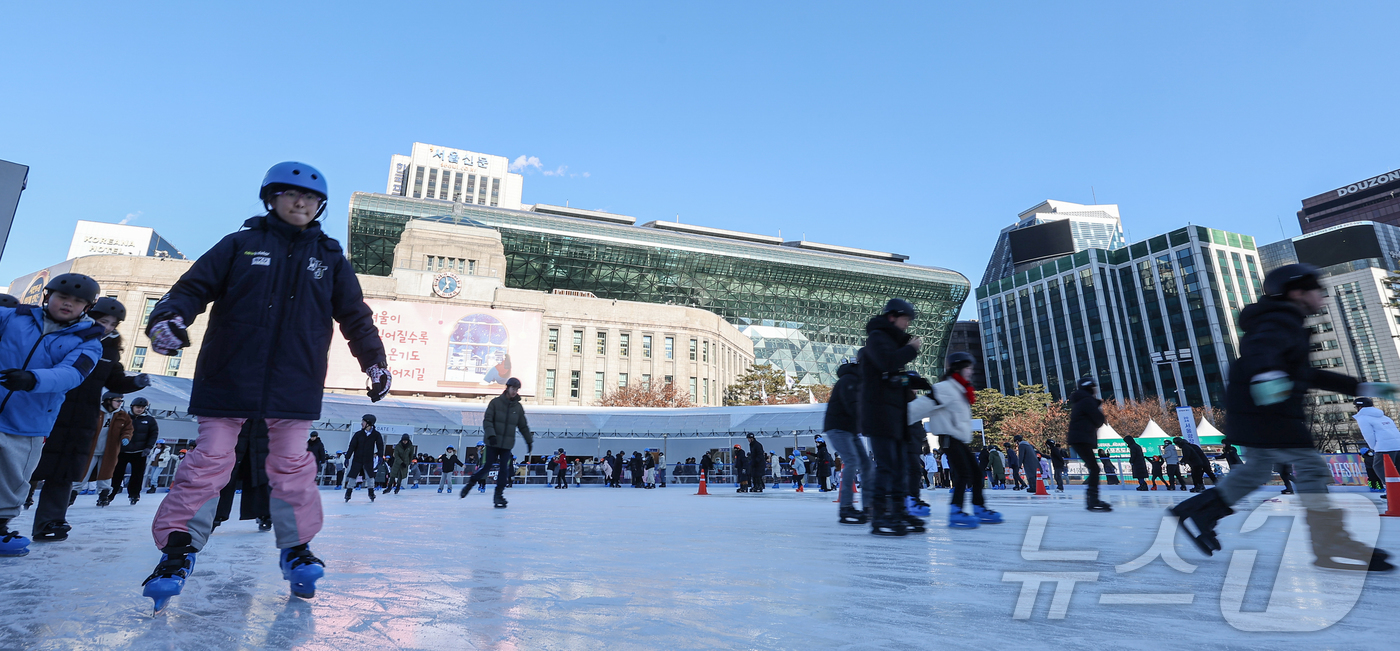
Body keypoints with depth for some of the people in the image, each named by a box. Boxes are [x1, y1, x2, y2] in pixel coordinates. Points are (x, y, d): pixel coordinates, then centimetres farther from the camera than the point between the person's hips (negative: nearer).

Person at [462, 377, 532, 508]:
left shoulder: (518, 407, 6)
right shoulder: (495, 402, -4)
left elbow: (523, 426, 14)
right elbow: (487, 420, -9)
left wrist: (529, 441, 16)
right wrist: (491, 435, -22)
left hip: (507, 444, 3)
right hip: (493, 443, -3)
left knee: (504, 469, -1)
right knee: (486, 466, -1)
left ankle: (498, 495, 10)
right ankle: (469, 485, 22)